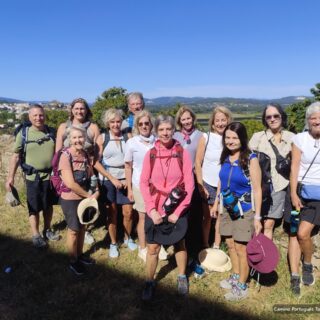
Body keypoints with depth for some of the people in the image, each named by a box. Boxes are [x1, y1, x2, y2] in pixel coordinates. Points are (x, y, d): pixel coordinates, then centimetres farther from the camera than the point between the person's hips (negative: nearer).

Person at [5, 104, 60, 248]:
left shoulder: (51, 132, 1)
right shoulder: (23, 133, -6)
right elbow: (16, 156, -3)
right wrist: (10, 177, -6)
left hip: (50, 176, 3)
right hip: (33, 177, -2)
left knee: (48, 205, 16)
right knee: (34, 207, 7)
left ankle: (47, 230, 34)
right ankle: (36, 235, 23)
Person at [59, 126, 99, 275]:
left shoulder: (86, 155, 0)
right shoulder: (65, 156, -21)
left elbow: (91, 176, 12)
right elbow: (70, 183, -25)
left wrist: (96, 191, -5)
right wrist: (89, 195, -17)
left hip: (85, 197, 6)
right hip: (70, 199, -6)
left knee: (82, 227, 19)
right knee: (73, 230, 8)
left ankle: (80, 254, 39)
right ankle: (73, 261, 27)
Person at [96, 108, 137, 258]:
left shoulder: (127, 137, -2)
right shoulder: (102, 138, -4)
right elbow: (96, 162, -8)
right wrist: (112, 179, -13)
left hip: (125, 179, 1)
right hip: (108, 180, -1)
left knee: (128, 212, 4)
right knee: (112, 213, 7)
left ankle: (128, 238, 30)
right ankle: (113, 243, 25)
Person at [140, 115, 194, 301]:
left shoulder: (182, 153, -8)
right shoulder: (151, 154, -4)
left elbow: (189, 184, -8)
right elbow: (143, 183, -3)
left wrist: (178, 211, -11)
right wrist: (151, 209, -11)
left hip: (177, 209, 0)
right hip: (155, 210, 1)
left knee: (180, 244, 16)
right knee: (153, 248, 7)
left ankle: (182, 277, 39)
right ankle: (150, 282, 29)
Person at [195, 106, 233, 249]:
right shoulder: (206, 137, -7)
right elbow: (198, 163, -4)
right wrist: (200, 185, -6)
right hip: (208, 184, -1)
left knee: (221, 217, 11)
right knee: (207, 216, 11)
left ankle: (216, 247, 27)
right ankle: (205, 246, 26)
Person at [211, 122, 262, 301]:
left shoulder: (251, 159, -17)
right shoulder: (226, 157, 0)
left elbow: (257, 189, -15)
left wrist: (257, 216, -15)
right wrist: (216, 203, 16)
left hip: (244, 210, -6)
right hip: (227, 208, 6)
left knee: (241, 248, 5)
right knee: (230, 244, 17)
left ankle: (242, 287, 24)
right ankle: (236, 277, 38)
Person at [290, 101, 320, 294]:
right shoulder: (300, 139, -2)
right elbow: (294, 168, -5)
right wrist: (293, 194, -11)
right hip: (300, 191, 0)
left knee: (303, 233, -11)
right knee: (295, 233, 2)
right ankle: (295, 276, 13)